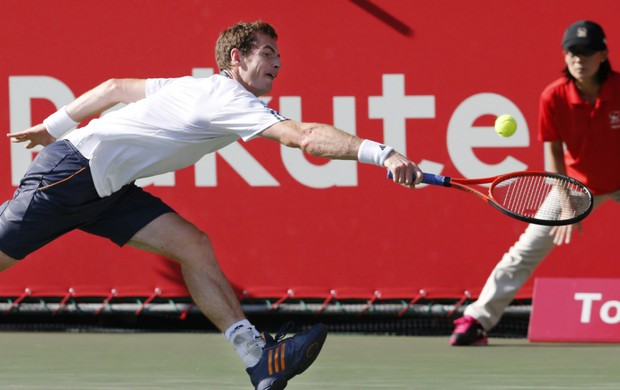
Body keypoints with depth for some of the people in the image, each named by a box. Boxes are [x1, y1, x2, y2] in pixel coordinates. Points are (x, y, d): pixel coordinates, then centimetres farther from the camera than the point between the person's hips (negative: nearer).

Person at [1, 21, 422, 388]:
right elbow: (306, 137, -31)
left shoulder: (196, 88, 11)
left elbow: (115, 87, 20)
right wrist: (382, 154, -36)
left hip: (107, 189, 9)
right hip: (71, 171, -9)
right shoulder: (229, 99, -19)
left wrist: (53, 127, 28)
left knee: (192, 245, -5)